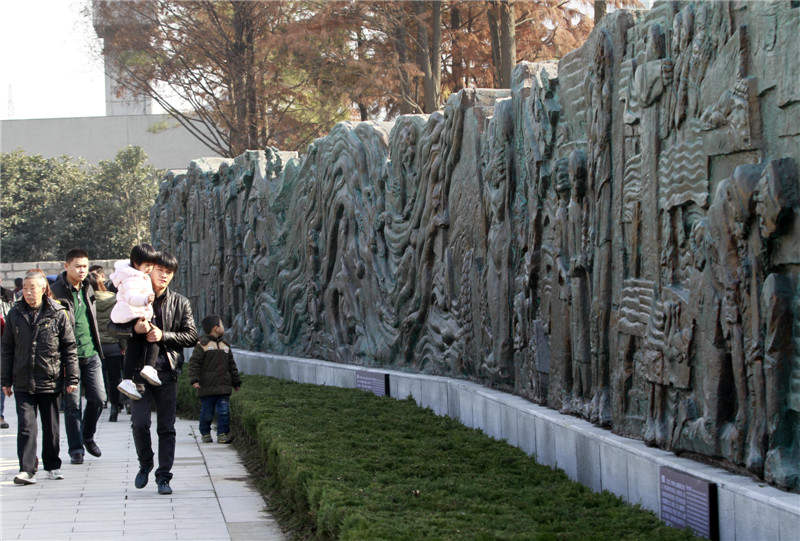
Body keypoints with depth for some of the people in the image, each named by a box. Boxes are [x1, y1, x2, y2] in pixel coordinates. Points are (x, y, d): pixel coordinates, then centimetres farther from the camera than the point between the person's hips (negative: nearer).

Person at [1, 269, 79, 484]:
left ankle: (53, 466, 25)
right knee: (26, 426, -9)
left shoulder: (58, 315, -3)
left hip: (50, 382, -1)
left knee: (51, 427, 10)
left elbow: (70, 348, 1)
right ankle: (27, 470, -10)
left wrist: (71, 378, -2)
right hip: (23, 383, 1)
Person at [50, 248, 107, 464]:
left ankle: (88, 436, 25)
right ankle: (76, 448, 7)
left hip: (91, 354, 6)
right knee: (72, 404, -2)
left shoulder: (87, 289, 12)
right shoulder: (57, 292, -9)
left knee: (98, 398, 3)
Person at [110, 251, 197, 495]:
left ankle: (164, 477, 9)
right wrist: (134, 328, -20)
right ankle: (145, 464, 16)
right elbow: (113, 325, 0)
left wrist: (163, 335, -13)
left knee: (166, 427, 1)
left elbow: (191, 337, 1)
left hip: (167, 371, 1)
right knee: (139, 423, -10)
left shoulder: (180, 303, 7)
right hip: (139, 369, -1)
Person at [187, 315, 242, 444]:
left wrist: (236, 382, 21)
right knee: (206, 413, 3)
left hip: (223, 388, 5)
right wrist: (194, 380, -17)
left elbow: (231, 365, 21)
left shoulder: (225, 346, 16)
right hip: (207, 388, -5)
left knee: (224, 412, -2)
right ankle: (205, 434, 17)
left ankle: (222, 434, 1)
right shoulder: (202, 345, -4)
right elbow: (194, 363, -8)